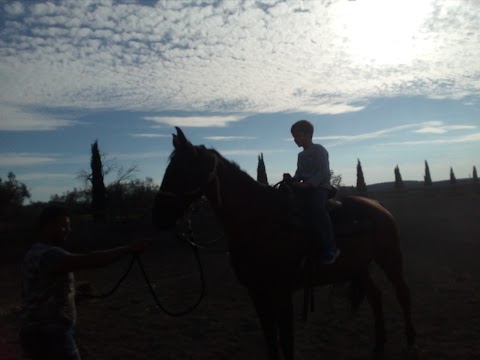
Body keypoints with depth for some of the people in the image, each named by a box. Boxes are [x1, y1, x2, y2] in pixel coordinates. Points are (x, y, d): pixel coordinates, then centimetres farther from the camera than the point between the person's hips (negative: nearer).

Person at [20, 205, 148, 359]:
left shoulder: (38, 253, 13)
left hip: (46, 333, 10)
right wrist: (129, 248, -31)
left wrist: (77, 294, 8)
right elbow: (90, 260, -34)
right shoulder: (48, 255, -21)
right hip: (48, 336, -10)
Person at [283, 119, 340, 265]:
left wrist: (307, 184, -24)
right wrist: (291, 179, -4)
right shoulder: (301, 155, 20)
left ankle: (330, 248, -28)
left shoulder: (319, 150, -5)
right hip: (306, 188, 9)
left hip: (320, 187, -9)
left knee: (316, 209, -32)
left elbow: (323, 173, -15)